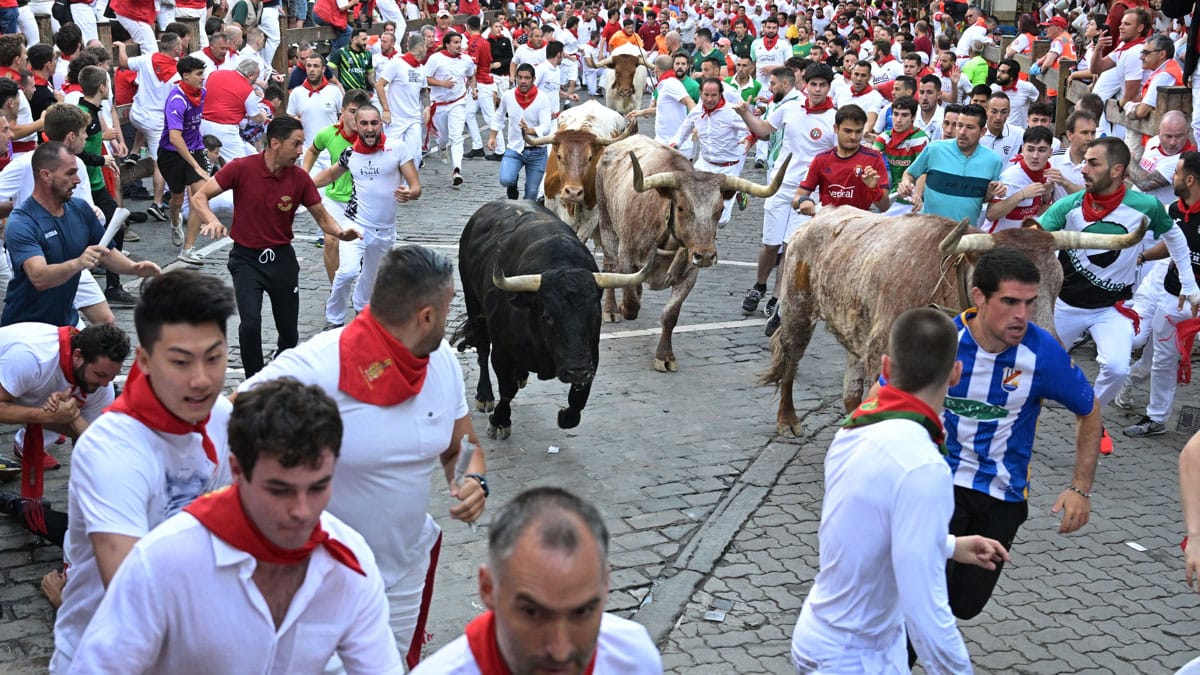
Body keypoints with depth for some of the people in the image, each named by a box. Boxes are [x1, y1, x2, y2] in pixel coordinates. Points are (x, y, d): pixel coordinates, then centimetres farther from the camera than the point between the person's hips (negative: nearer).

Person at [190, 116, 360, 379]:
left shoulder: (300, 178, -5)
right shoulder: (241, 168, -12)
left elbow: (321, 216, 4)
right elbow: (199, 197, -9)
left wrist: (340, 232, -18)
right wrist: (212, 220, -31)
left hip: (282, 258, 3)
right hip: (246, 259, -2)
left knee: (289, 332, 8)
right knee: (250, 322, -21)